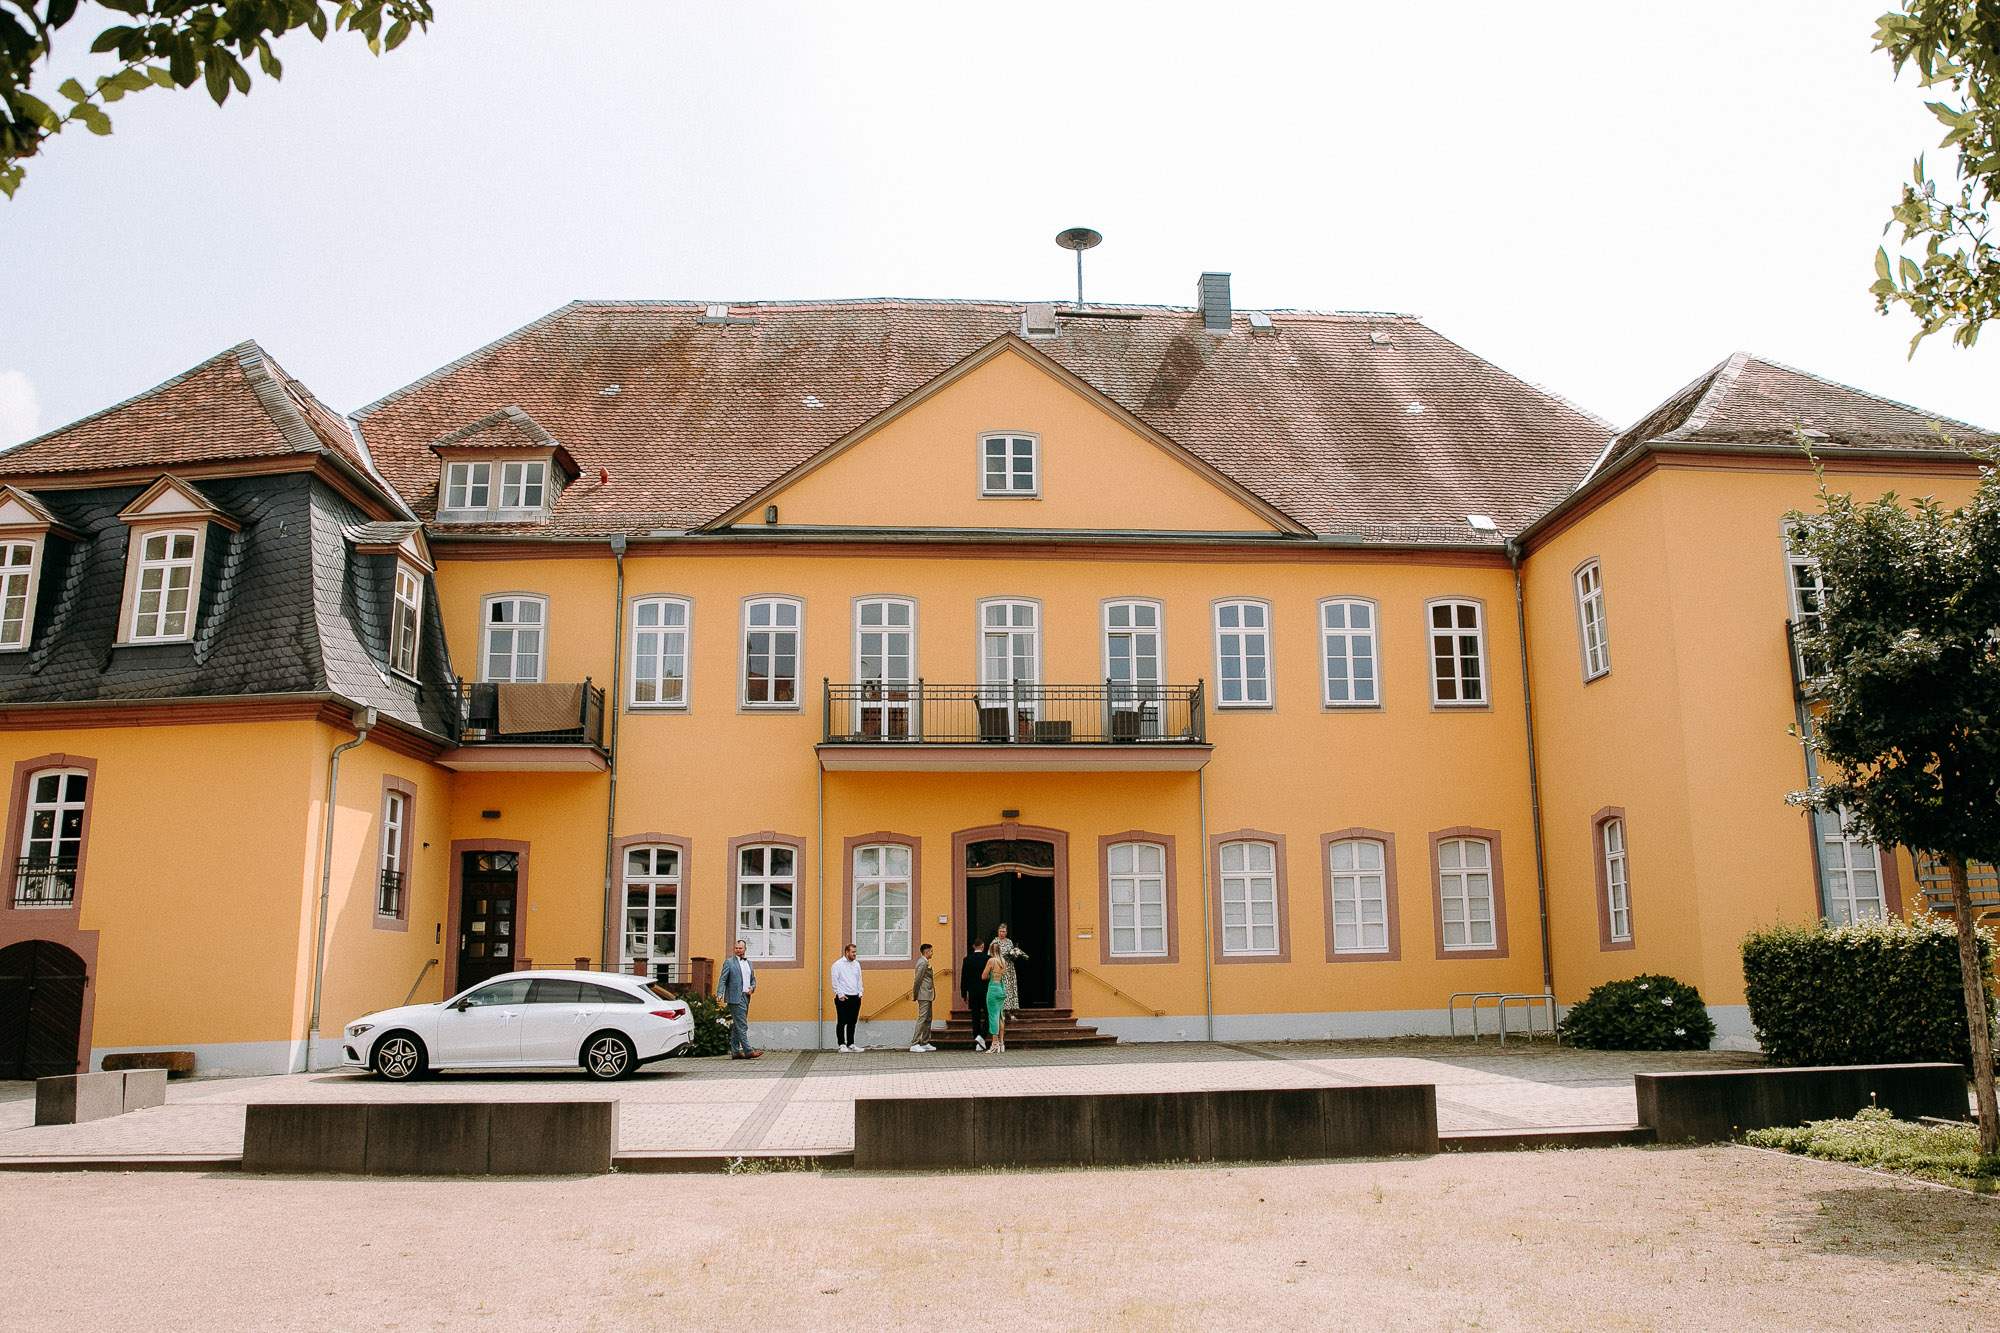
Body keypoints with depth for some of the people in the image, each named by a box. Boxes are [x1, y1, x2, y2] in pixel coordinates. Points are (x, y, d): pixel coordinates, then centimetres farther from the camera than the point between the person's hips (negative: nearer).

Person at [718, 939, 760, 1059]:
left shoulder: (749, 963, 17)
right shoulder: (729, 962, -2)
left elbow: (753, 980, 23)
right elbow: (723, 980, -6)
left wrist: (752, 988, 2)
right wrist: (719, 994, -19)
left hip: (746, 997, 7)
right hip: (735, 998, -7)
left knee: (737, 1026, 11)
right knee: (742, 1025, -10)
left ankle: (735, 1052, 14)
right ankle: (748, 1051, -11)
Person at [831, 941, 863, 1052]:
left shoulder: (856, 964, 13)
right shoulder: (838, 964, -5)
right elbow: (835, 981, -7)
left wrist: (860, 993, 10)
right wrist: (840, 995, -10)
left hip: (855, 998, 6)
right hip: (843, 999, -6)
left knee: (852, 1023, 10)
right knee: (842, 1022, -3)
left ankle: (851, 1044, 16)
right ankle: (842, 1044, 3)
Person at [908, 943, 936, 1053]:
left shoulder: (925, 962, 17)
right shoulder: (922, 963, -15)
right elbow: (917, 980, -17)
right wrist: (915, 995, -12)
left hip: (927, 996, 11)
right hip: (924, 996, -11)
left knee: (928, 1019, 14)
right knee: (922, 1019, -12)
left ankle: (925, 1043, 20)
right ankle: (914, 1044, -13)